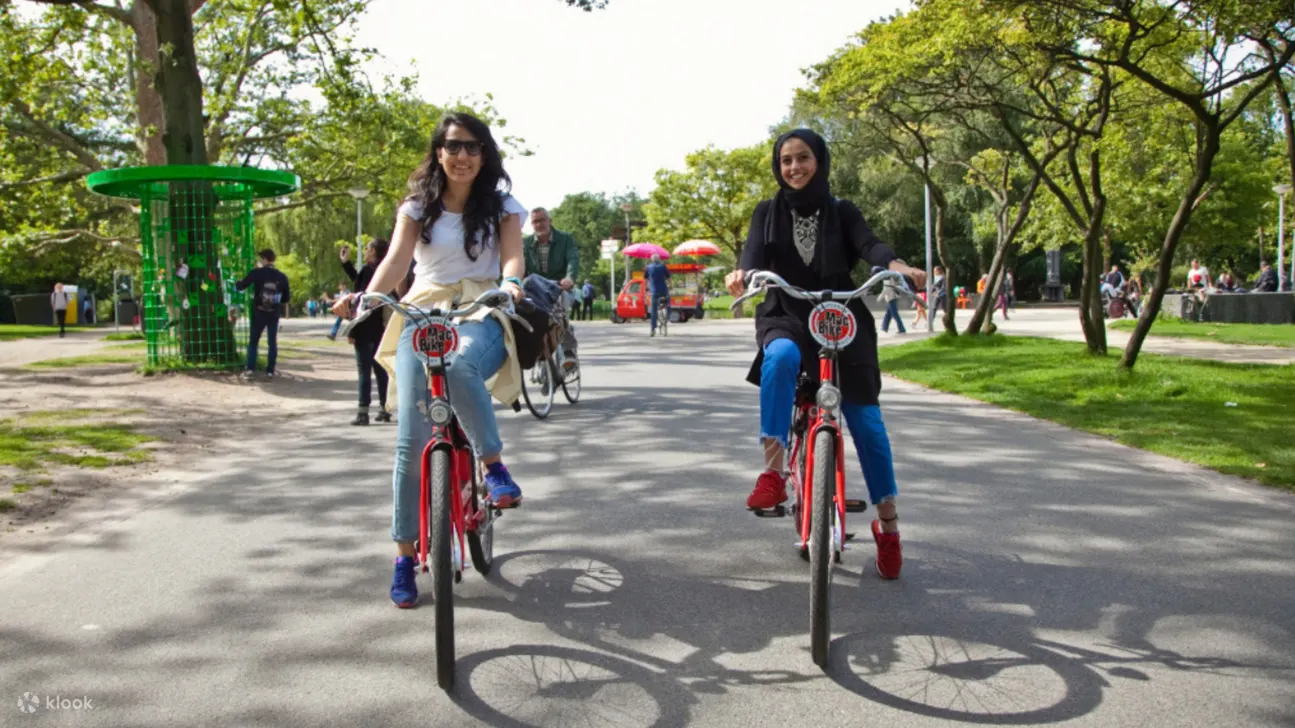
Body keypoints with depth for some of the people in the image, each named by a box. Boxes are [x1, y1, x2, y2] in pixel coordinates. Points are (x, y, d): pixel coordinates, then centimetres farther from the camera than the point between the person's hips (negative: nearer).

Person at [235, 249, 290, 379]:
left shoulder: (256, 272, -6)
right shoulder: (282, 276, 1)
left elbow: (241, 286, -2)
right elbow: (286, 298, 6)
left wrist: (236, 285, 20)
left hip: (258, 312, -1)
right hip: (274, 314, 1)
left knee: (253, 341, 11)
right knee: (272, 342, 8)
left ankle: (250, 369, 5)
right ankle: (270, 371, 5)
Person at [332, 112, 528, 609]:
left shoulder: (501, 206, 9)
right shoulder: (418, 208, 10)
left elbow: (512, 255, -7)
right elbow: (395, 261, -4)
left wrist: (512, 283, -32)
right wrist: (364, 298, -25)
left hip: (480, 315, -1)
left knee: (459, 363, -40)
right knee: (412, 438, -10)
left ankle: (493, 464, -18)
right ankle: (405, 554, 1)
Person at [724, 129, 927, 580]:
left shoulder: (842, 212, 6)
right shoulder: (768, 213, 8)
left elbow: (869, 245, -12)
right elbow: (754, 252, -10)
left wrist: (900, 267, -35)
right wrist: (741, 275, -35)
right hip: (785, 318, 0)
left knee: (865, 419, -6)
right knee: (781, 358, -37)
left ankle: (888, 524, 10)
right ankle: (772, 473, -35)